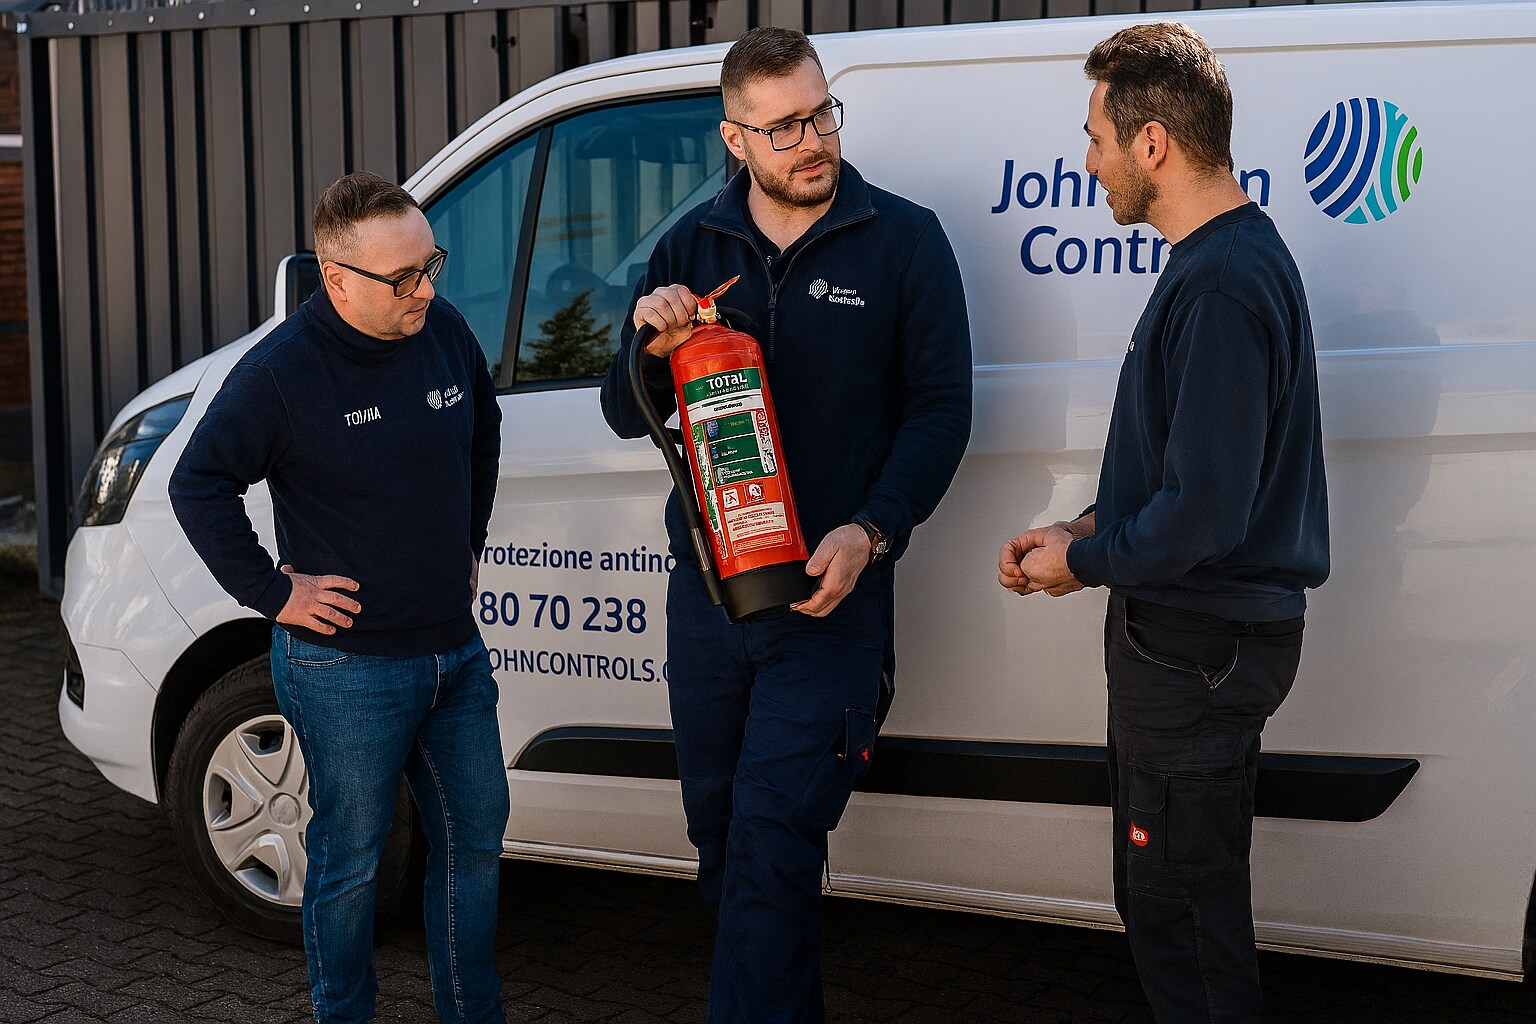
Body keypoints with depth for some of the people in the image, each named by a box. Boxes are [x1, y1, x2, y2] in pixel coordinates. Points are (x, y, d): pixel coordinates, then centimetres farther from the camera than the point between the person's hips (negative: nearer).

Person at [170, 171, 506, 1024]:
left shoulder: (446, 331, 1)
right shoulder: (281, 370, -16)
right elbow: (198, 486, -13)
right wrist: (274, 592, -13)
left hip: (455, 651, 6)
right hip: (348, 671, -6)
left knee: (475, 836, 15)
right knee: (351, 858, 5)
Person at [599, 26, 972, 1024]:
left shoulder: (904, 239, -1)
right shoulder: (692, 248, 8)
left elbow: (941, 408, -3)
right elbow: (627, 416, 10)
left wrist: (869, 532, -16)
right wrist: (651, 345, -13)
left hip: (828, 593, -4)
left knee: (771, 840, -9)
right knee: (720, 827, 14)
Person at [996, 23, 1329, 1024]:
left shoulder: (1223, 284, -23)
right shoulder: (1236, 256, 11)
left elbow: (1204, 513, -27)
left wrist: (1083, 561, -11)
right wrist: (1086, 527, 11)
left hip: (1198, 646, -11)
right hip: (1188, 634, 11)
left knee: (1181, 908, 0)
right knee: (1161, 895, 21)